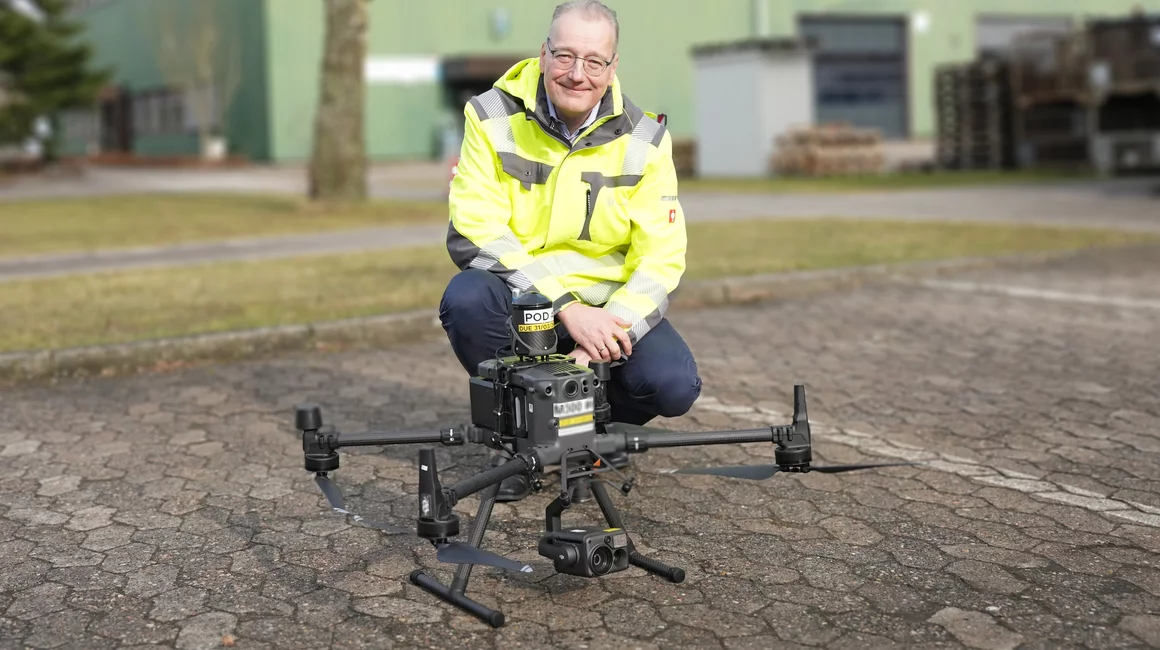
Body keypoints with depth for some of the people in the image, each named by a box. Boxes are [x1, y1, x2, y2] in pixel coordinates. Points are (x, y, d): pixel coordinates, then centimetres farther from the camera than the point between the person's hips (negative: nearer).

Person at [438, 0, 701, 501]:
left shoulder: (644, 139, -5)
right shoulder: (493, 117, -10)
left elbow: (661, 255, -9)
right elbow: (473, 233, -19)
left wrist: (609, 335, -25)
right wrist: (566, 308, -29)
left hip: (608, 305, 1)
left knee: (673, 384, -25)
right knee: (466, 300, -34)